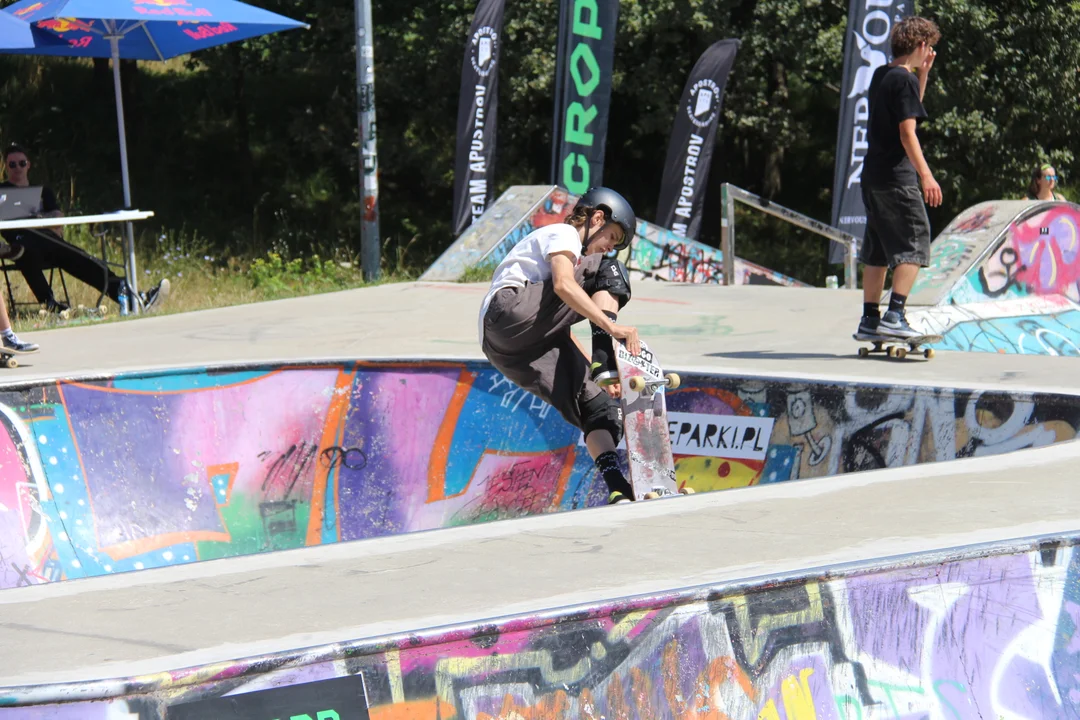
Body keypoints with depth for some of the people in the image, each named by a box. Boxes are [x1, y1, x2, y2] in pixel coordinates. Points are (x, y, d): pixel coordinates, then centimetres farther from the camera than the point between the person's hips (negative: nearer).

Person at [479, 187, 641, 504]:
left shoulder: (570, 251, 36)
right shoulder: (562, 234, 6)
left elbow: (559, 329, 32)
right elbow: (564, 286, -16)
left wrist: (598, 370, 22)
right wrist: (612, 326, -25)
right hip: (509, 313, -9)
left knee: (598, 407, -2)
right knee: (611, 273, -9)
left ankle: (617, 488, -15)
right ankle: (607, 356, -28)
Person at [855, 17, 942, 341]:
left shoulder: (881, 75, 15)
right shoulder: (904, 80, -11)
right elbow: (907, 132, -18)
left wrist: (923, 73, 24)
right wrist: (926, 176, -20)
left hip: (872, 177, 9)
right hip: (897, 177, -9)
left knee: (878, 250, 12)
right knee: (914, 244, -7)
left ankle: (869, 320, 13)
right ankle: (894, 315, -15)